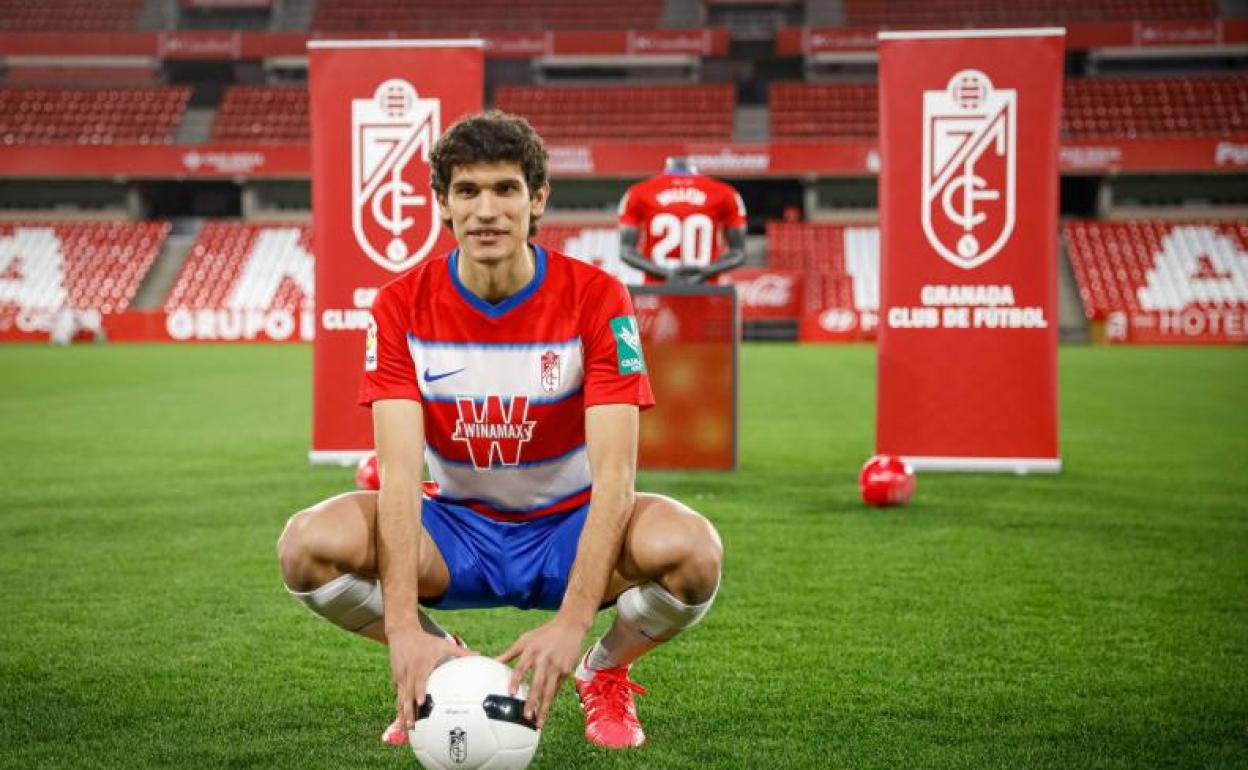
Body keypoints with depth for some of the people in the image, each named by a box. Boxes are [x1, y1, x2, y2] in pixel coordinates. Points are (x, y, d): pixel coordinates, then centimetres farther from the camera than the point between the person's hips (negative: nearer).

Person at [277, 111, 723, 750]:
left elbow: (614, 473, -24)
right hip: (457, 532, 2)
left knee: (690, 549, -34)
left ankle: (604, 674, 1)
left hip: (571, 528, -1)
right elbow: (399, 470, -22)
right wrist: (405, 629, -36)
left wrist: (570, 624, -38)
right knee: (309, 544, -27)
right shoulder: (402, 306, -12)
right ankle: (443, 666, 3)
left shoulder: (596, 299, -16)